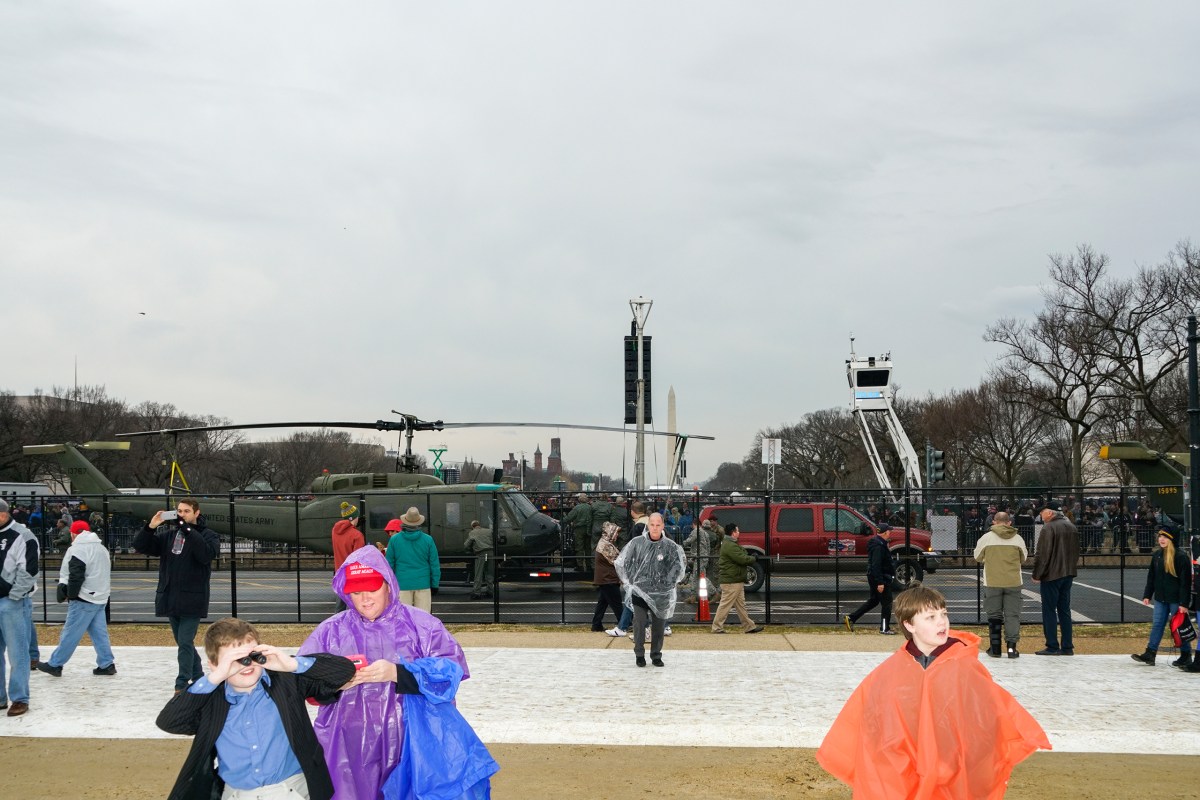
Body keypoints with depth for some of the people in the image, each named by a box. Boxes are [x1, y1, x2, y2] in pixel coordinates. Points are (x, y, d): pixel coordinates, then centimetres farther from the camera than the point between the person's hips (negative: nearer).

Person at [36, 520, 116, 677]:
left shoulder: (78, 550, -13)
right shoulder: (102, 548, 16)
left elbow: (75, 577, -19)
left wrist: (69, 595, -6)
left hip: (84, 600, -8)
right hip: (100, 598, 8)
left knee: (70, 633, -2)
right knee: (99, 632, 10)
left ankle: (55, 664, 5)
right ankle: (106, 664, 8)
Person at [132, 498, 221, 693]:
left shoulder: (208, 536, -3)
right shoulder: (168, 535, 10)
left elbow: (208, 554, -23)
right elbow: (140, 546, 5)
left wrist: (188, 530, -25)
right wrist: (150, 527, -12)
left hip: (192, 600, -6)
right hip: (170, 598, 6)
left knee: (185, 642, -9)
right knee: (182, 642, 14)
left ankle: (182, 684, -5)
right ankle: (198, 678, 27)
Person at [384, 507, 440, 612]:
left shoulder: (394, 540, -1)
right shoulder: (428, 540, -1)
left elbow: (389, 564, 3)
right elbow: (434, 565, 1)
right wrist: (434, 584, 9)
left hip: (402, 585, 0)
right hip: (423, 584, 0)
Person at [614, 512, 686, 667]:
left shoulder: (670, 546, -4)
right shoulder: (637, 543, -2)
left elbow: (678, 567, 8)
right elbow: (621, 563, 8)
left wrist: (666, 584, 4)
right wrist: (630, 582, 6)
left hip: (660, 594, 1)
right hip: (639, 591, 0)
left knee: (659, 625, 6)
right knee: (639, 623, -4)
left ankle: (656, 655, 19)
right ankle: (639, 654, 11)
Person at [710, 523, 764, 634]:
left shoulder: (730, 544, 16)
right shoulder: (730, 546, -20)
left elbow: (742, 556, 18)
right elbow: (742, 559, -24)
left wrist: (749, 557, 1)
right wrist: (753, 559, -6)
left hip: (736, 580, 11)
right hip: (732, 581, -11)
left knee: (740, 605, 15)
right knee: (725, 604, -5)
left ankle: (749, 626, 21)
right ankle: (717, 628, 0)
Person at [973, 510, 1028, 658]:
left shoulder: (986, 538, -3)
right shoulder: (1017, 539, 1)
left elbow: (977, 557, 8)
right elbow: (1023, 558, 14)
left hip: (992, 583, -1)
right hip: (1013, 582, 1)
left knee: (994, 615, 8)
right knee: (1012, 614, 5)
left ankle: (995, 648, 10)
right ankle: (1011, 646, -2)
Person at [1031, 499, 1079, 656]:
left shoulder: (1048, 528, -15)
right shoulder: (1071, 526, 11)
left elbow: (1042, 555, -17)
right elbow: (1076, 551, 18)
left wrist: (1036, 575, -9)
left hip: (1051, 575, -8)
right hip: (1068, 574, 8)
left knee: (1049, 610, -1)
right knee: (1064, 610, 12)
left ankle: (1052, 646, -2)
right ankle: (1067, 647, 12)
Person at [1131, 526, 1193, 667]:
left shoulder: (1181, 556, -12)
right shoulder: (1157, 555, 8)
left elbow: (1186, 581, -14)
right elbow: (1151, 576, 14)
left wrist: (1184, 603, -17)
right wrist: (1147, 595, 9)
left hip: (1176, 599, -6)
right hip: (1160, 598, 6)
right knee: (1157, 625, 6)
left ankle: (1186, 657, 14)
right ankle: (1150, 654, 7)